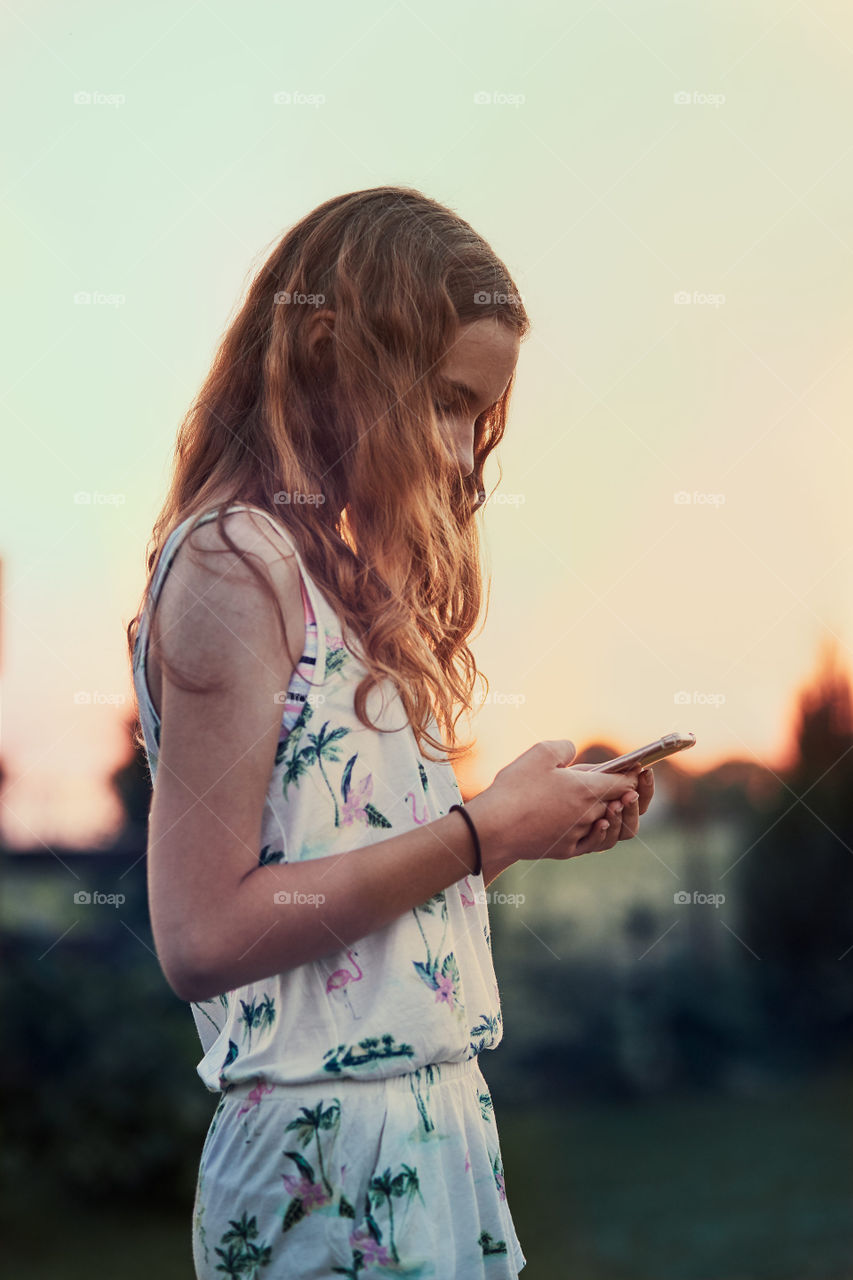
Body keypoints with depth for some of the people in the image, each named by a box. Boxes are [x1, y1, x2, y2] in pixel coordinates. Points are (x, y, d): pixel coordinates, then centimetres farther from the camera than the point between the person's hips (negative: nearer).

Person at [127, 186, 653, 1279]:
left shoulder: (334, 568, 15)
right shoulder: (231, 564, -13)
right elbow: (201, 937, -21)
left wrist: (540, 828, 5)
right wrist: (481, 832, -15)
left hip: (433, 1123, 9)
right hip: (330, 1156, -9)